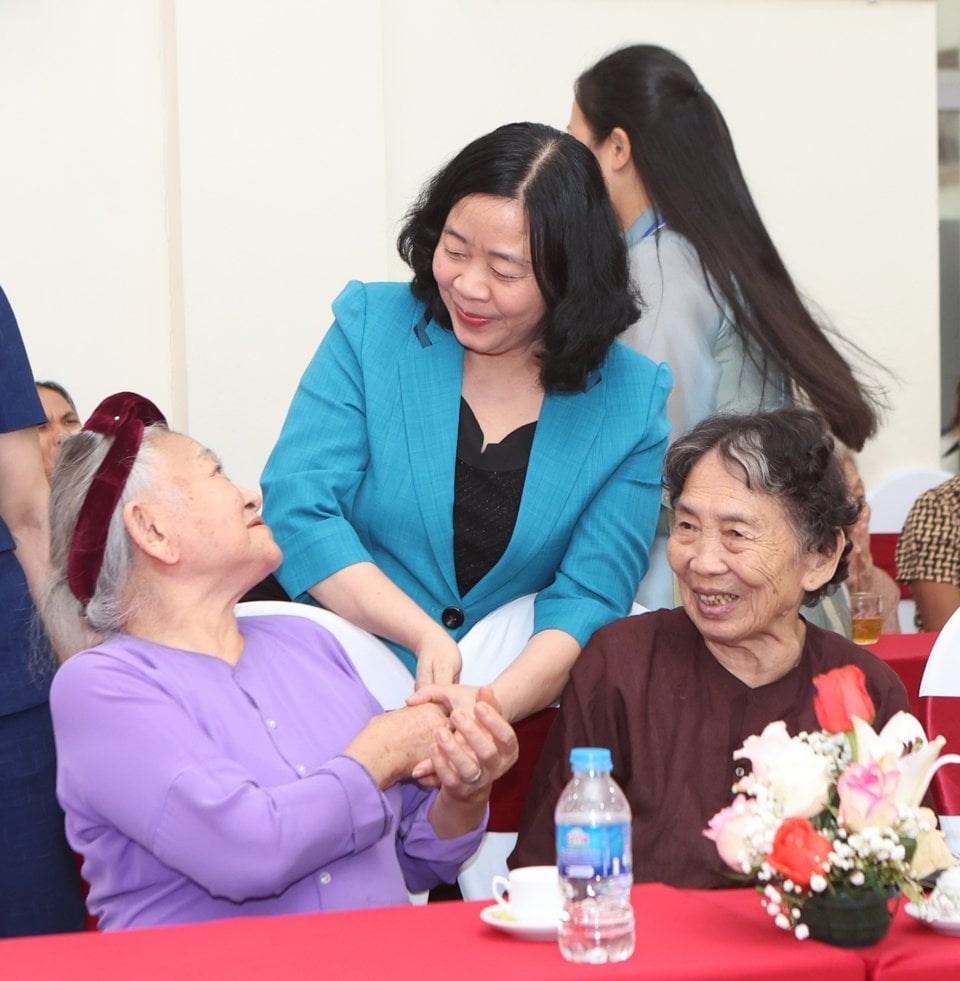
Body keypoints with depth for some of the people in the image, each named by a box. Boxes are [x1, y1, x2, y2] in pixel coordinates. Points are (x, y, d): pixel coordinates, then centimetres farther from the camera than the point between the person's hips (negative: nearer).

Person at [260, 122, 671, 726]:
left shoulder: (630, 400, 0)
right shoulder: (372, 326, 0)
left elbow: (588, 598, -6)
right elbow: (297, 506, -8)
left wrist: (494, 703, -27)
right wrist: (426, 637, -21)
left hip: (524, 710, 2)